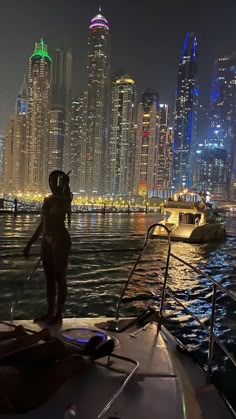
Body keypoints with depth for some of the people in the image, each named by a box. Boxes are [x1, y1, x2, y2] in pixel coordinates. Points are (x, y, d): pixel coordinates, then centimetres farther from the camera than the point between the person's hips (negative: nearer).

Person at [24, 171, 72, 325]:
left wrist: (65, 185, -22)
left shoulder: (65, 198, -5)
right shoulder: (47, 200, 14)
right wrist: (30, 243, 19)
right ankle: (50, 312, 24)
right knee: (49, 278, 13)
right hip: (47, 240, 8)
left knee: (59, 278, 0)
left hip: (60, 240, -7)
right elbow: (42, 224, 19)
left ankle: (59, 314, 11)